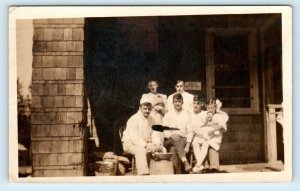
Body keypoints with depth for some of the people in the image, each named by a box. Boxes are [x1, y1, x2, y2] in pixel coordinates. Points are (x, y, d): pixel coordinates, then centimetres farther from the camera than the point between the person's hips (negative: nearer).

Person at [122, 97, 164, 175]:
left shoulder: (151, 120, 10)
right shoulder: (133, 119, -14)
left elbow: (154, 134, 6)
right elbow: (134, 138, -23)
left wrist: (157, 144, -16)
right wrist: (146, 146, -34)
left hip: (146, 144, 7)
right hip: (130, 143, -7)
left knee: (161, 148, -12)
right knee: (141, 150, -37)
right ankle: (143, 174, -40)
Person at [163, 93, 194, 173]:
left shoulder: (187, 115, 14)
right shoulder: (168, 115, 15)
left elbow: (190, 131, 7)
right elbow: (164, 131, 4)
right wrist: (172, 136, -17)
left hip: (182, 140, 0)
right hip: (170, 140, 0)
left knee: (173, 149, -34)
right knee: (176, 137, -37)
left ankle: (177, 173, -40)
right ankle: (185, 163, -50)